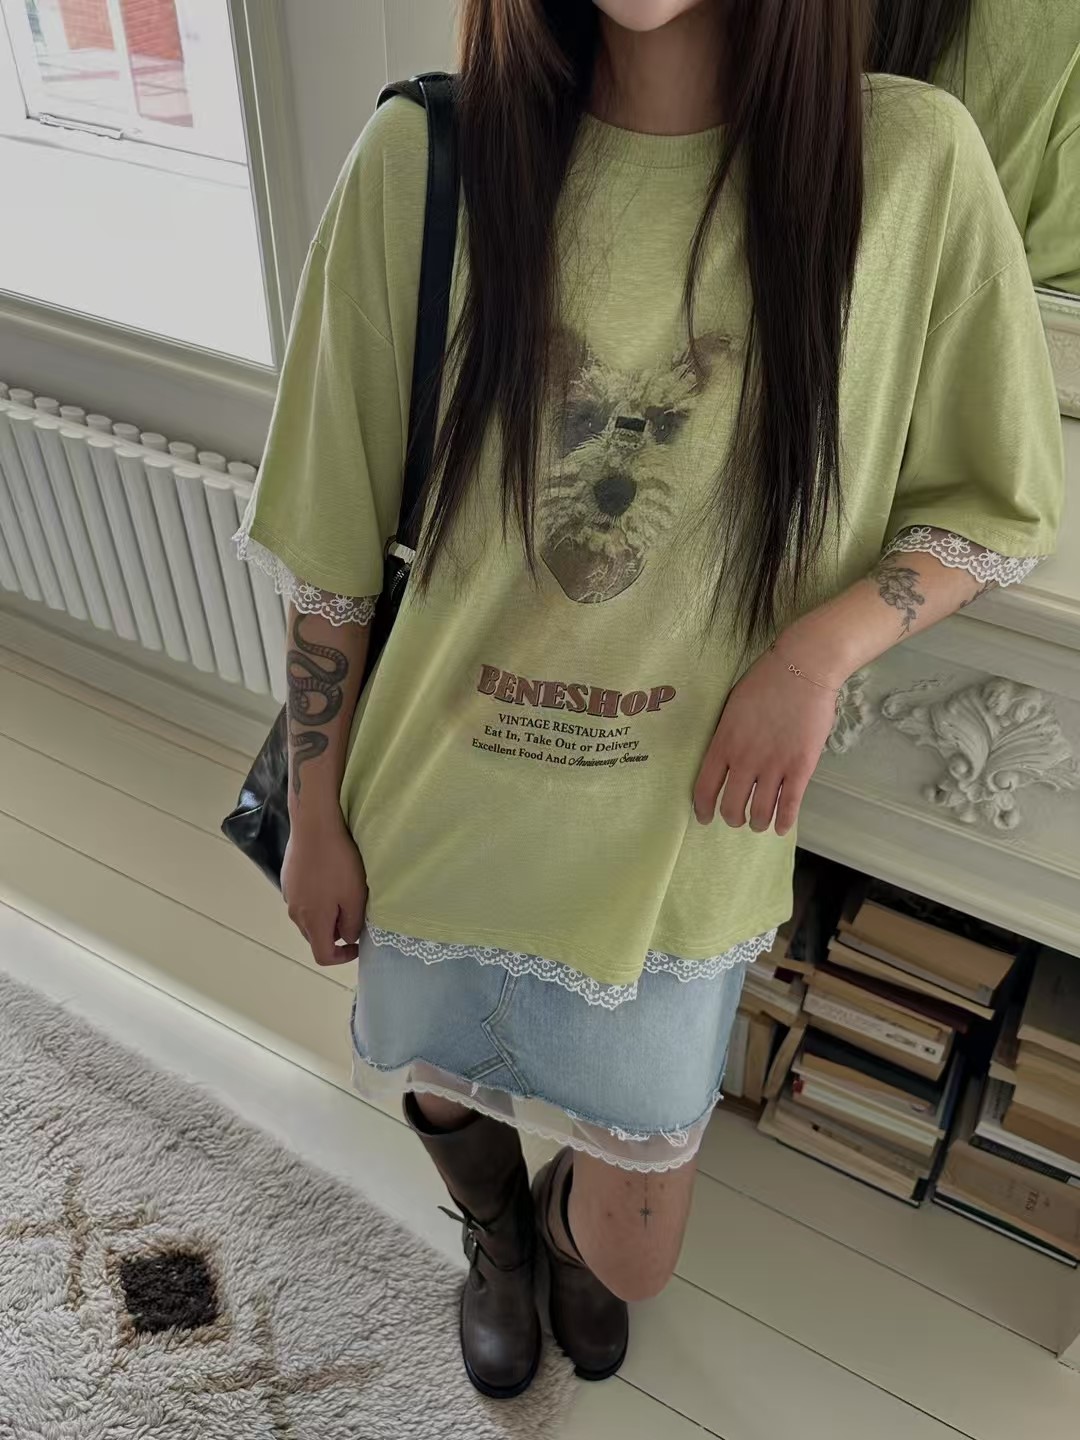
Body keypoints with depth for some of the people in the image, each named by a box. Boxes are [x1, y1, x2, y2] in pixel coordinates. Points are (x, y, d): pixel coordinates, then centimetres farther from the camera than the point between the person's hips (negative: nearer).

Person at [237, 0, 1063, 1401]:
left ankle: (572, 1221, 58)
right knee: (443, 1094, 27)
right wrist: (316, 816, 2)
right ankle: (496, 1235, 67)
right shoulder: (426, 157, -12)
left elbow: (1000, 505, 1)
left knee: (628, 1253, 16)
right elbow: (331, 536, -5)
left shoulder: (909, 163, -11)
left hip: (673, 834, 0)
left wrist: (826, 642, -19)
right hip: (436, 804, 1)